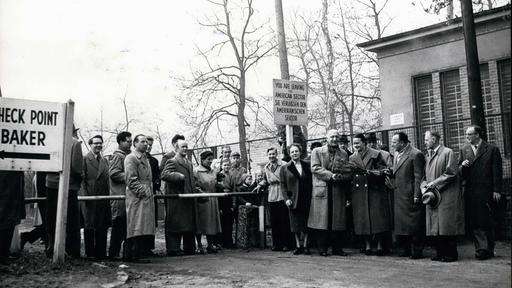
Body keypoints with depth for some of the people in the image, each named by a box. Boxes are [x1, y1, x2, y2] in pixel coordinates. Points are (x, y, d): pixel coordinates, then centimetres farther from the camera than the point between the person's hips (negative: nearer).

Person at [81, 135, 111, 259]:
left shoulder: (105, 161, 17)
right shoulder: (84, 159, -1)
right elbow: (82, 179, -6)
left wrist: (108, 196, 8)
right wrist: (85, 196, -13)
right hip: (89, 199, -5)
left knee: (102, 227, 7)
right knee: (89, 227, 2)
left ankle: (101, 253, 15)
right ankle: (90, 254, 10)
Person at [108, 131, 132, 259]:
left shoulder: (128, 155, 21)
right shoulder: (117, 156, -7)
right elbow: (114, 173, -17)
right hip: (120, 196, -9)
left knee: (126, 225, 10)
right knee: (118, 225, -6)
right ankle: (113, 254, 0)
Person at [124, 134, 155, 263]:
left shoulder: (145, 159, 23)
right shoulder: (131, 158, -5)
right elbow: (131, 180, -13)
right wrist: (143, 192, -17)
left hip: (147, 197, 9)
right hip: (137, 198, -9)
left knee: (144, 227, 7)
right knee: (137, 227, -10)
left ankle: (131, 254, 11)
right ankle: (135, 255, -7)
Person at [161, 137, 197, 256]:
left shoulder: (189, 163, 20)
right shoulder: (172, 162, -7)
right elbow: (164, 175, -23)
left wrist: (195, 191, 18)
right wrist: (178, 176, -26)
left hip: (188, 200, 9)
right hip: (176, 200, -8)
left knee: (189, 225, 13)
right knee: (175, 225, -3)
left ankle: (189, 248, 22)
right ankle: (173, 249, 3)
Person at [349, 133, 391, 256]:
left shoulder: (376, 154, 0)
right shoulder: (352, 158, 12)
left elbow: (383, 171, -3)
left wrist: (369, 172, -19)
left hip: (375, 191, -3)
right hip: (358, 193, 3)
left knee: (378, 218, -4)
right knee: (363, 219, 3)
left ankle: (380, 246, 5)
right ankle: (367, 245, 13)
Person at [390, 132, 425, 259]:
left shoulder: (416, 155, -11)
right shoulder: (396, 154, 15)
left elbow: (418, 177, -13)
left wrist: (416, 196, -16)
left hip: (411, 195, -8)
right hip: (399, 196, 8)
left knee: (414, 224, 0)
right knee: (400, 223, 11)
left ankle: (417, 251, 8)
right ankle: (404, 250, 21)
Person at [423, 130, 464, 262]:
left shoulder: (448, 153, -5)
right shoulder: (428, 156, 18)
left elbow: (450, 173, -12)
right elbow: (425, 176, 20)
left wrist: (434, 183, -13)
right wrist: (424, 186, 1)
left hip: (446, 196, -7)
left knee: (446, 226, -6)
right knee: (435, 227, 6)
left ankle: (451, 254, 3)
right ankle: (440, 253, 13)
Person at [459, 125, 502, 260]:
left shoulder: (492, 149, 2)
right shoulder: (464, 150, 13)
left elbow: (497, 171, 1)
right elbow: (460, 172, 16)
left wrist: (496, 190, -5)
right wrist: (462, 166, -7)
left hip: (486, 191, -3)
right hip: (470, 191, 4)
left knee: (486, 221, -1)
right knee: (474, 222, 1)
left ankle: (488, 249, 7)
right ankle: (481, 248, 7)